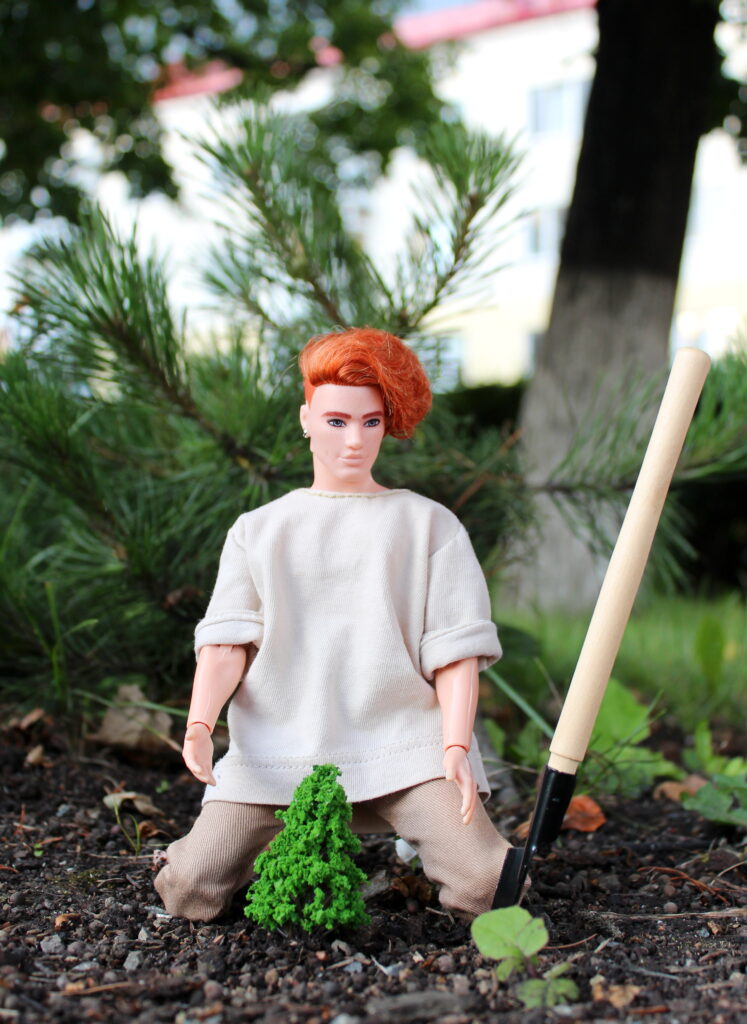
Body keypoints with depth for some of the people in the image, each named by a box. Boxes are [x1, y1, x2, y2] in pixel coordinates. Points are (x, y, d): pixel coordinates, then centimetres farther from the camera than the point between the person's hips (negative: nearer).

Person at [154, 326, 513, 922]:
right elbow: (225, 640, 4)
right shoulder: (258, 531, 16)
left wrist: (456, 747, -11)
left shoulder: (429, 525, 12)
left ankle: (417, 838, 17)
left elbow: (456, 648, 4)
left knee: (486, 886, -19)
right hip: (277, 752, 1)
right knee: (190, 893, -15)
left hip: (403, 744, -1)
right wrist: (199, 726, -15)